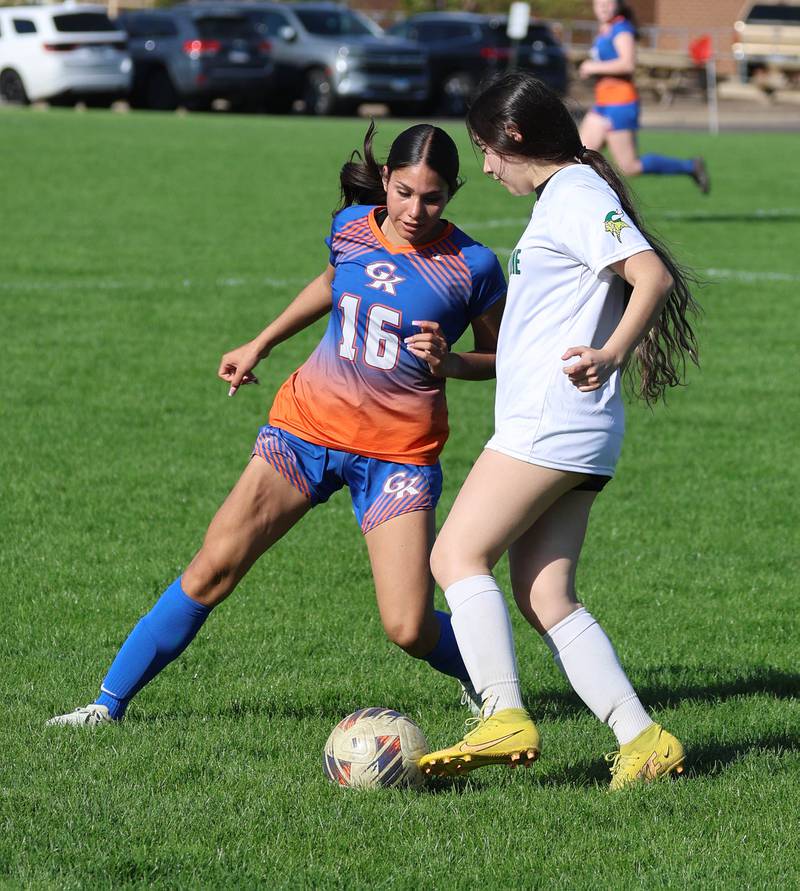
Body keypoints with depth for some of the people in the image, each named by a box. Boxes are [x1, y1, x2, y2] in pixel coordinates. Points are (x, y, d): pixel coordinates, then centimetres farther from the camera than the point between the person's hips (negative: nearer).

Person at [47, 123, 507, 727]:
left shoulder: (474, 267, -10)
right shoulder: (353, 227, 0)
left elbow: (500, 358, 3)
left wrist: (448, 362, -17)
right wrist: (261, 345, 26)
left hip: (399, 452, -3)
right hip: (307, 426, 3)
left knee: (409, 629, -12)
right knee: (214, 569, -6)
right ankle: (110, 702, 4)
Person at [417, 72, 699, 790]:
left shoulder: (575, 194, -9)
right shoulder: (563, 196, 22)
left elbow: (653, 275, -21)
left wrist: (611, 356, -29)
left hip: (551, 424, -10)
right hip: (565, 432, 10)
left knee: (457, 555, -10)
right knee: (545, 597, 3)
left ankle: (505, 718, -17)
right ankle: (642, 738, -3)